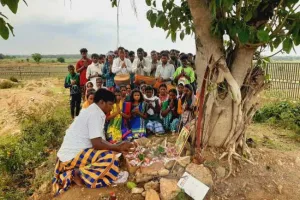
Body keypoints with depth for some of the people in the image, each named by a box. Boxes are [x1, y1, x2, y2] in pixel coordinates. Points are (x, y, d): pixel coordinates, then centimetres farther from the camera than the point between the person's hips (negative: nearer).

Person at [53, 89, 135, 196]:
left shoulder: (92, 111, 13)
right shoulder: (95, 114, -17)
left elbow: (98, 140, 17)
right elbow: (97, 144, -22)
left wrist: (118, 146, 9)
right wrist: (118, 148, -8)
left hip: (71, 154, 10)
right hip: (73, 156, -10)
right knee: (111, 158, -23)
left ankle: (74, 172, 11)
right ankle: (79, 174, -10)